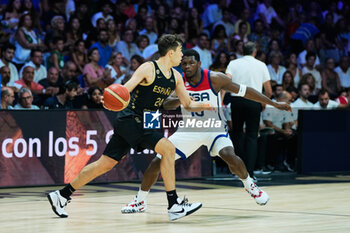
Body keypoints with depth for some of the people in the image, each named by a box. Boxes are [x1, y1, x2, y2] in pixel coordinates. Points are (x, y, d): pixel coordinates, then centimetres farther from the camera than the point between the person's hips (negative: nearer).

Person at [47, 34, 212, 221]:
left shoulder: (175, 76, 11)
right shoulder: (149, 69, -13)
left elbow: (188, 104, 17)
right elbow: (125, 90, -23)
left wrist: (206, 106, -1)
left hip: (142, 123, 9)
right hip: (130, 119, -9)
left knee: (105, 164, 8)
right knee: (168, 149, -20)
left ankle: (61, 196, 16)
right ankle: (174, 206, -17)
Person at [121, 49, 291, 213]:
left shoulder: (214, 79, -17)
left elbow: (243, 91, -12)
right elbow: (166, 104, -18)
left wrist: (274, 104, -10)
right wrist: (180, 100, -41)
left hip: (214, 129, -2)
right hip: (189, 130, 3)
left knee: (229, 156, -31)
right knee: (157, 162, -5)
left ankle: (250, 186, -2)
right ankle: (140, 202, 13)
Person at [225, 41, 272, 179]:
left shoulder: (233, 63, 8)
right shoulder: (261, 65, 9)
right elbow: (269, 91, 8)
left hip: (237, 100, 1)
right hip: (254, 102, -1)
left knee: (237, 131, 18)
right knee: (252, 136, 3)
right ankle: (249, 172, -3)